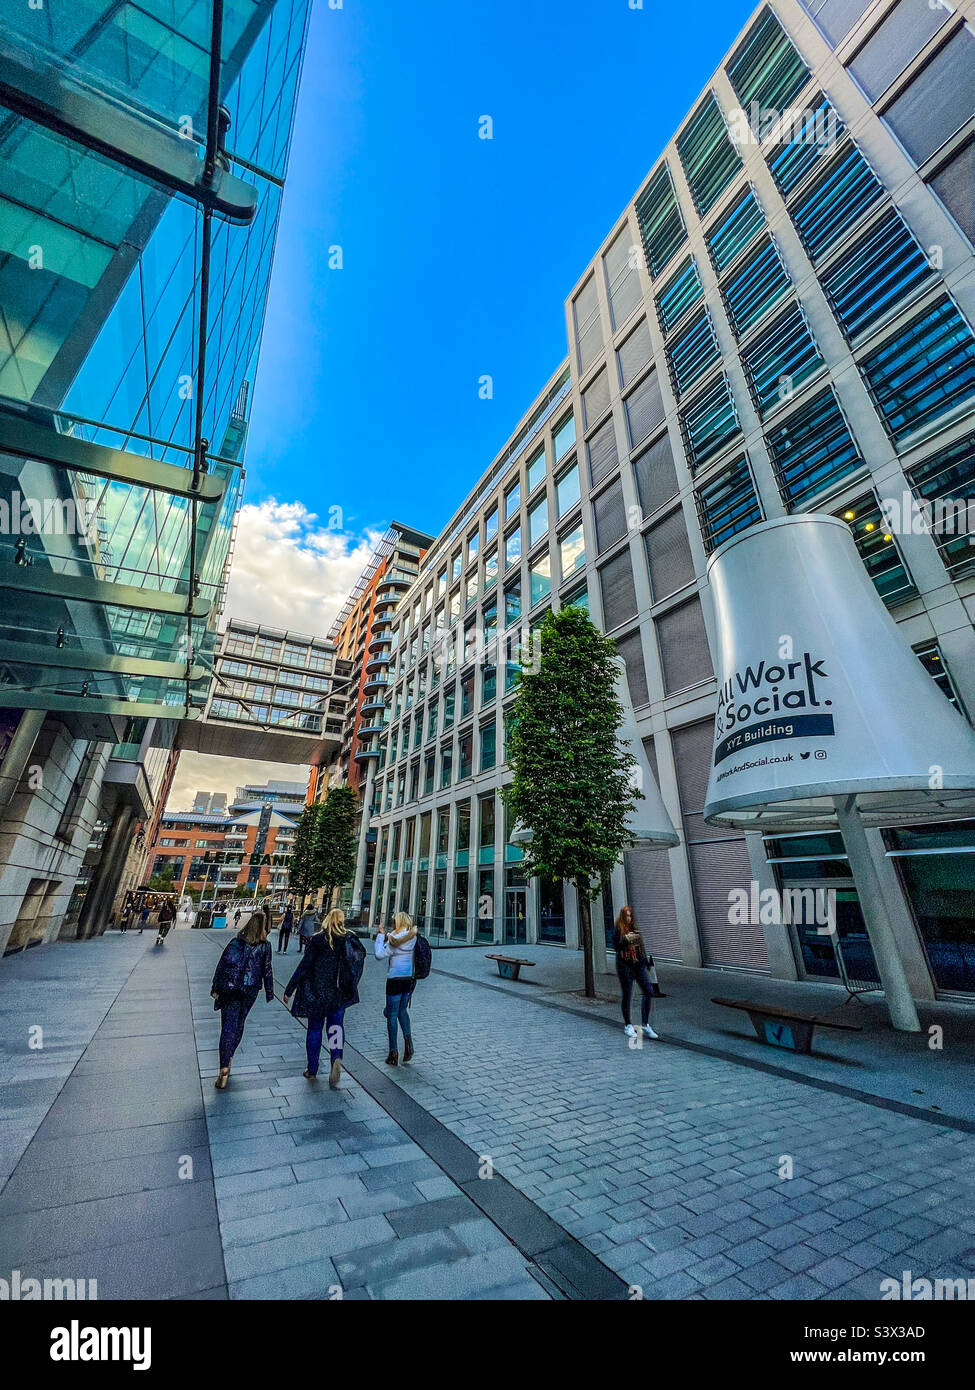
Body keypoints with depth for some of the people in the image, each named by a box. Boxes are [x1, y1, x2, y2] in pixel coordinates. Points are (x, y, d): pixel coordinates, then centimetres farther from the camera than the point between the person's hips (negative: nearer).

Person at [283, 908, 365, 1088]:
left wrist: (290, 989, -2)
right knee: (336, 1025, 14)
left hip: (316, 992, -1)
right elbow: (361, 954, 7)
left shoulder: (317, 940, -11)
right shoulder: (349, 940, -6)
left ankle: (312, 1070, 25)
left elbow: (304, 966, -10)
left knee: (315, 1028, 15)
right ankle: (336, 1057, -9)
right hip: (339, 994, 1)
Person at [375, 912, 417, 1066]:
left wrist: (381, 935, -7)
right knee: (402, 1010, 23)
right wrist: (386, 935, 13)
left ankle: (393, 1054, 13)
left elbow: (380, 955, -15)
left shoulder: (395, 939, -17)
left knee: (392, 1014, 7)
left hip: (396, 979, -6)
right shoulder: (413, 937, 4)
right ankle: (408, 1038, 6)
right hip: (410, 978, 6)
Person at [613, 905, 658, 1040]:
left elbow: (641, 946, 19)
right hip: (625, 965, -5)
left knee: (648, 991, -3)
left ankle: (646, 1024, 11)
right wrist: (626, 940, -26)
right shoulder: (618, 930, -4)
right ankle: (628, 1025, 20)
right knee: (627, 995, 3)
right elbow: (616, 947, -11)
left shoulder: (635, 928, 11)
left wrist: (646, 962, 16)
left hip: (639, 964, 5)